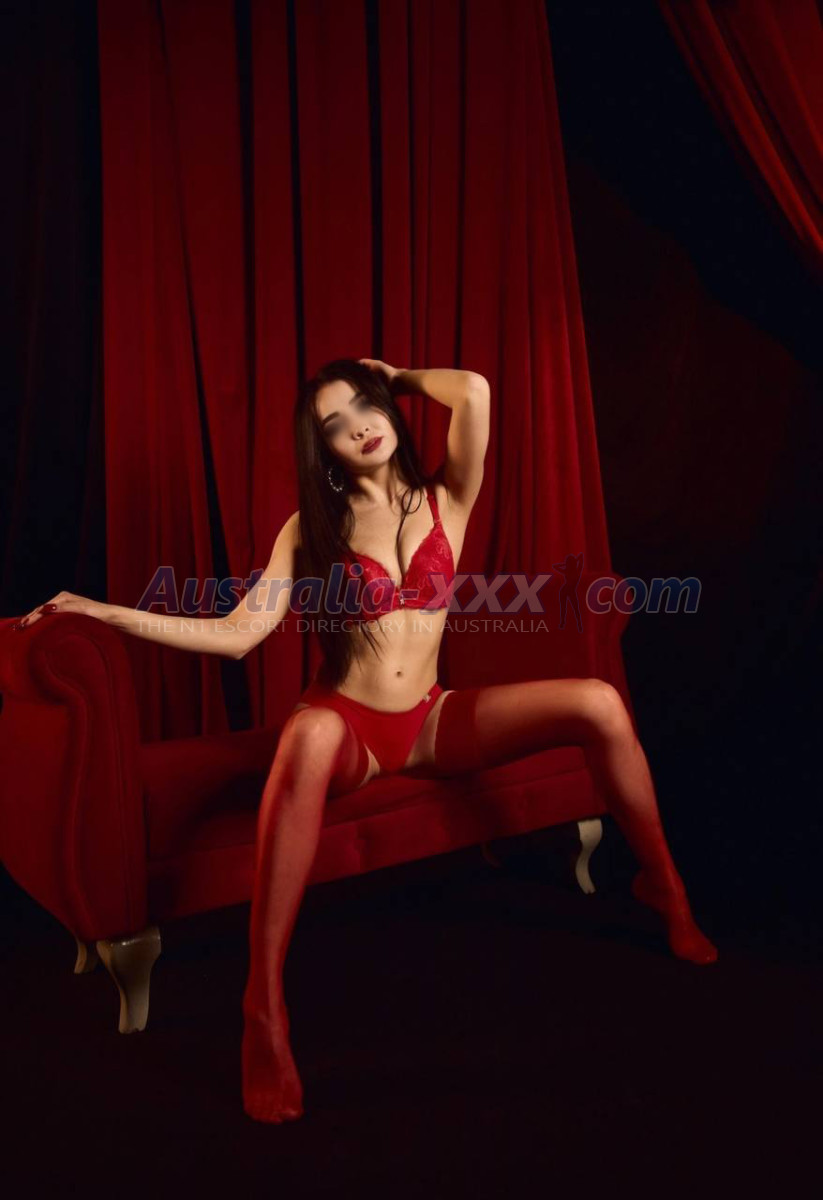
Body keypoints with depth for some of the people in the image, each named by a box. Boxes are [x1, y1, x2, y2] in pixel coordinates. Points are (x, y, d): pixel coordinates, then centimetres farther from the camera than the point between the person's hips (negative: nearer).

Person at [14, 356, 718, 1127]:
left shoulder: (446, 500, 3)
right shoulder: (311, 527, 3)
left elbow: (474, 391, -14)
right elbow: (236, 634, -4)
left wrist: (395, 377, 6)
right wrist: (106, 611, -9)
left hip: (433, 722, 2)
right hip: (346, 726, -1)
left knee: (600, 704, -19)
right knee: (309, 737, -41)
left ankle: (663, 887, 6)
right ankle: (264, 1009, -34)